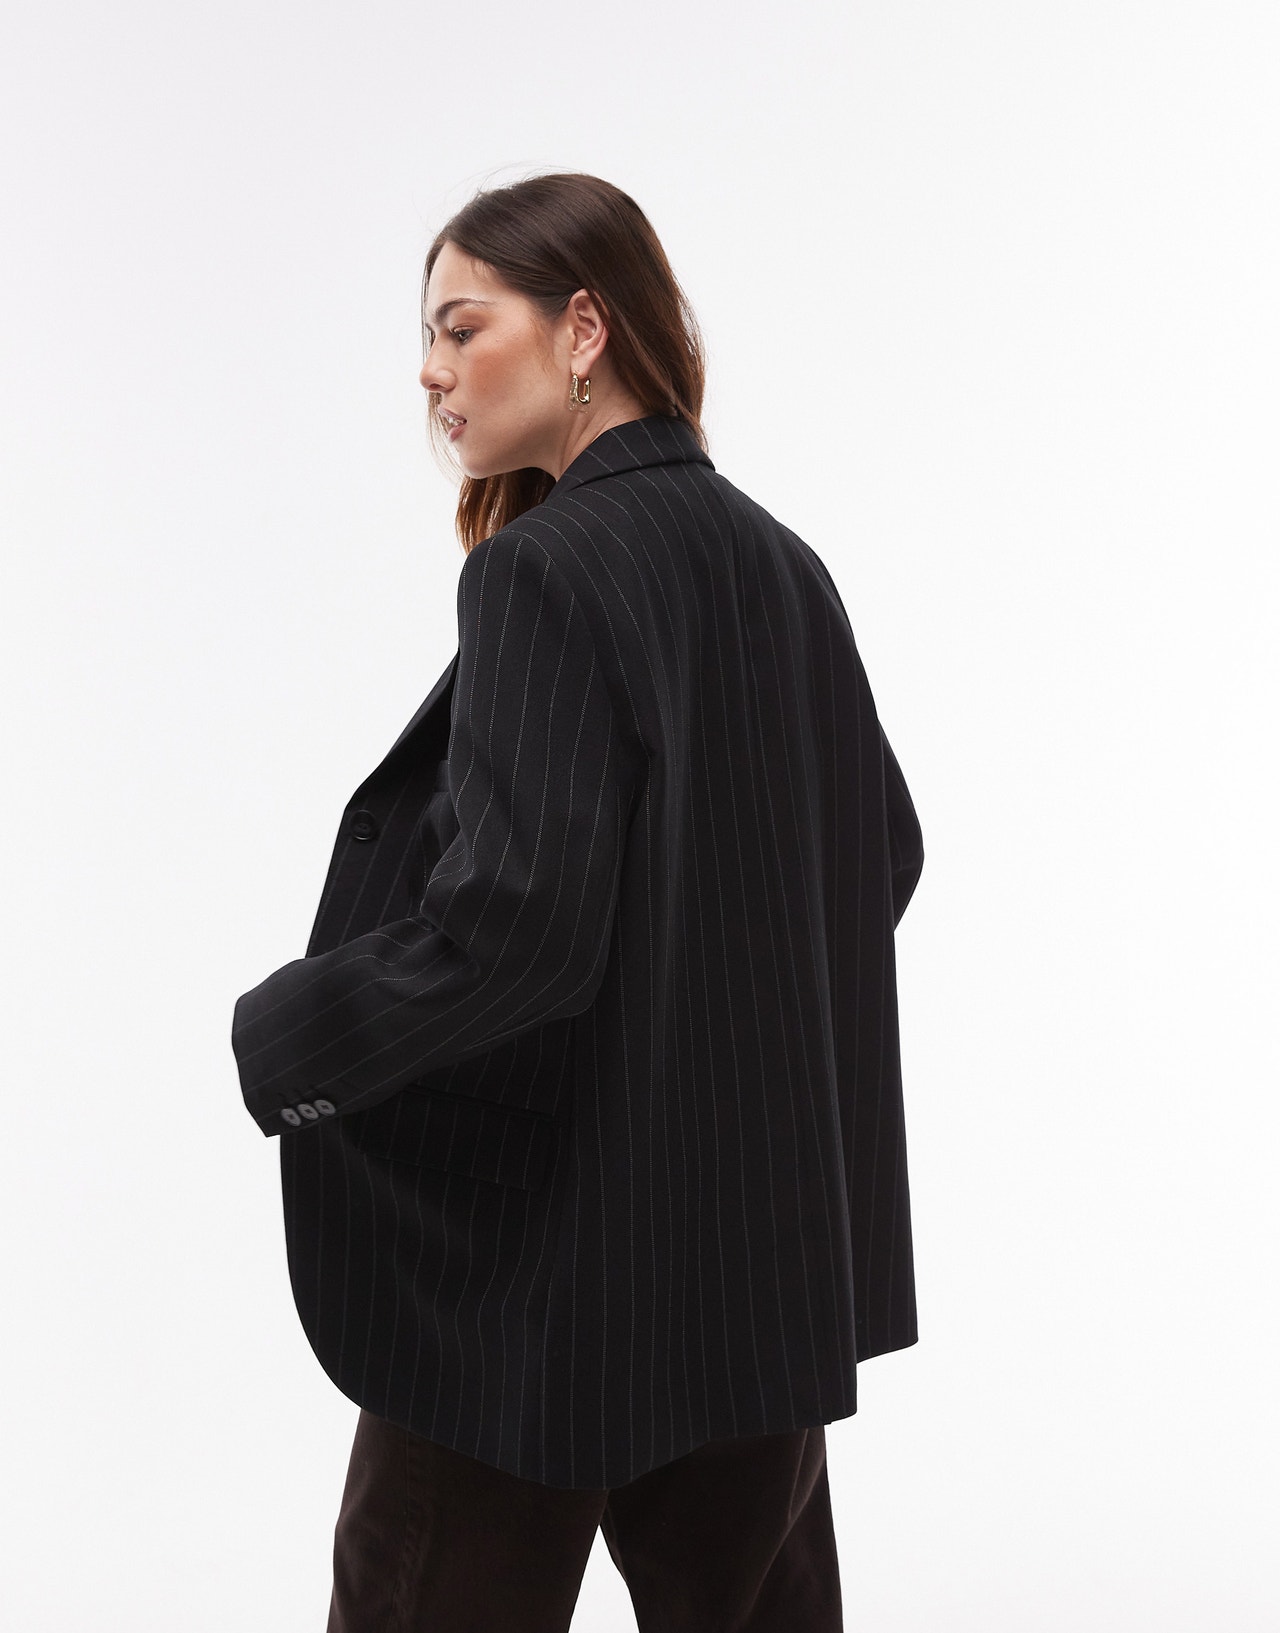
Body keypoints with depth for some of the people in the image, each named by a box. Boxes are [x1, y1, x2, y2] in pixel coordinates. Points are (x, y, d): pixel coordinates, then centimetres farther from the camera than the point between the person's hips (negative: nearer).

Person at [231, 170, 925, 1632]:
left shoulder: (545, 573, -16)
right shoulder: (780, 566, 8)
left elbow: (510, 923, -23)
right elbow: (884, 854, 18)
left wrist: (281, 1036, -9)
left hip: (552, 1263, -8)